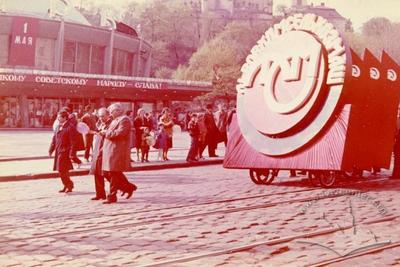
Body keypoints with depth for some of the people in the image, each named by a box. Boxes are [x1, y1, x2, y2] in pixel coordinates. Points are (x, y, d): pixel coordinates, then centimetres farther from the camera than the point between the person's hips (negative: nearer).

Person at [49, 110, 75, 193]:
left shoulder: (69, 127, -10)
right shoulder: (58, 127, 14)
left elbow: (72, 141, -13)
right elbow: (54, 139, 18)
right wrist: (51, 150, 14)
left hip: (65, 152, -8)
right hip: (58, 151, 8)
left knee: (62, 170, -10)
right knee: (61, 170, 12)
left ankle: (69, 185, 4)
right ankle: (66, 186, 23)